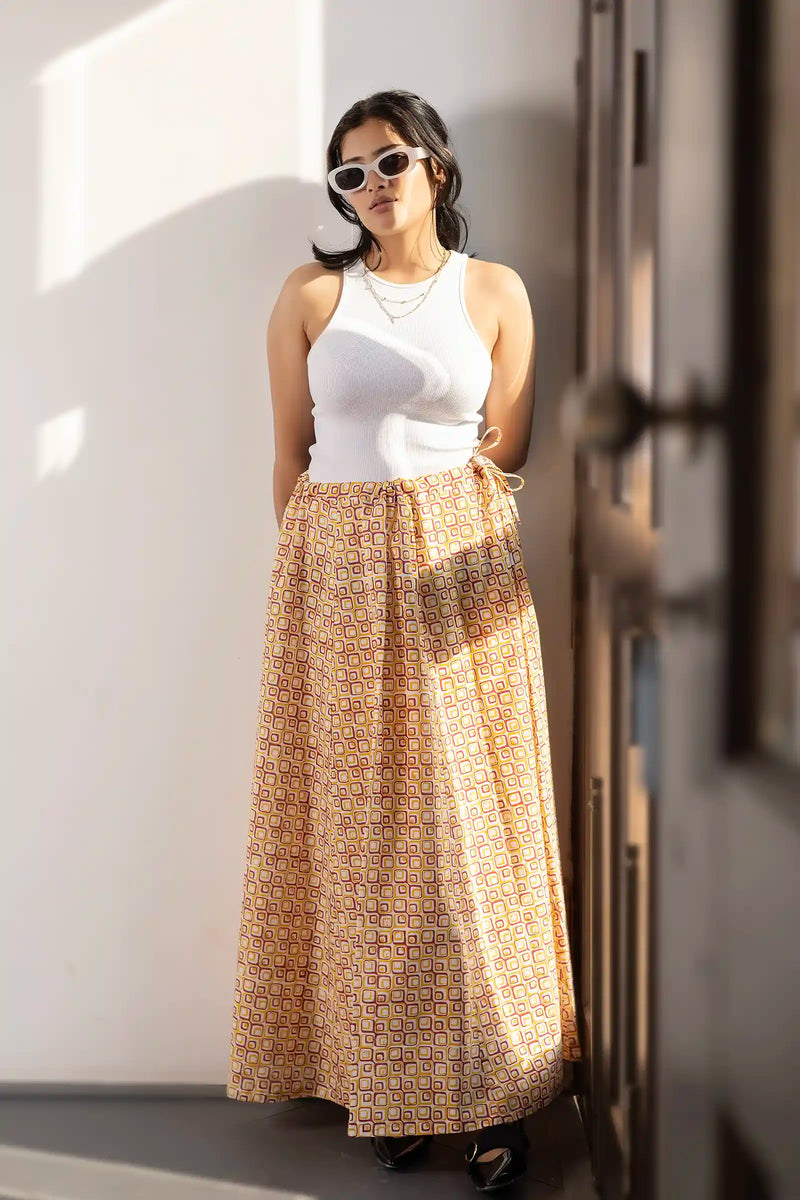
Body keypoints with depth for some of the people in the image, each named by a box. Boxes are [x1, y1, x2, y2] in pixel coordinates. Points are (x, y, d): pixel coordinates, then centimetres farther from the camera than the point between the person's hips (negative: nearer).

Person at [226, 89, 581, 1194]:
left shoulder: (495, 292, 6)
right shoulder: (311, 298, 5)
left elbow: (507, 450, 10)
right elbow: (292, 457, 7)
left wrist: (417, 476, 6)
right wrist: (318, 566, 4)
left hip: (459, 571, 0)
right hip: (339, 575, 1)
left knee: (471, 824, -1)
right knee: (359, 823, 1)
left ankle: (494, 1089, 7)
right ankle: (387, 1084, 11)